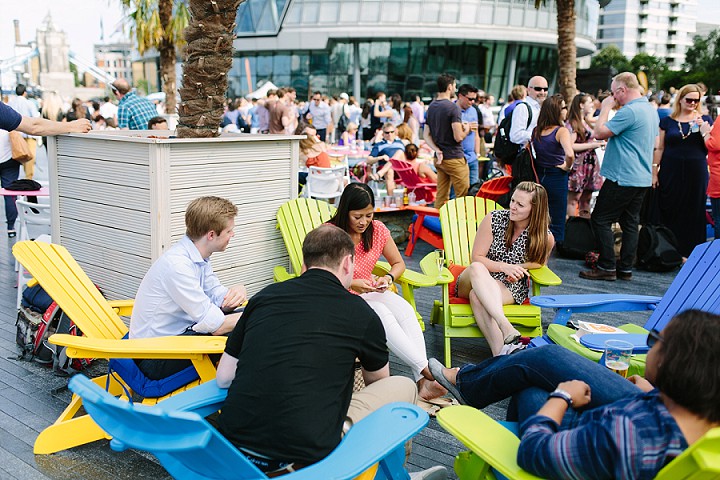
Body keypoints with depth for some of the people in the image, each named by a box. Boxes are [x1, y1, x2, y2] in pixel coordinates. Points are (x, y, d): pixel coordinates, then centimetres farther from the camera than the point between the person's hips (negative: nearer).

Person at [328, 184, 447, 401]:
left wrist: (388, 278, -10)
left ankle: (423, 382, -38)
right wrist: (350, 284, -27)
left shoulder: (377, 230, 2)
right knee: (381, 314, -34)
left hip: (368, 293, 5)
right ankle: (427, 368, -34)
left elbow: (399, 263, 14)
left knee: (405, 309, -26)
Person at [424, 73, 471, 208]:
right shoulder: (453, 107, -13)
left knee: (441, 196, 11)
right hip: (454, 158, -8)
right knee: (463, 197, -1)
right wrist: (466, 130, 3)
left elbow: (426, 135, 10)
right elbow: (458, 137, -18)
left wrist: (437, 150, -2)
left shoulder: (431, 107, 11)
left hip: (439, 159, 8)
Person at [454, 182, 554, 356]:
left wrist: (518, 269, -10)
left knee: (477, 296, -37)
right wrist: (504, 267, -22)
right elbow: (476, 258, -5)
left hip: (511, 289, -1)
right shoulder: (493, 219, -8)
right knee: (477, 268, -38)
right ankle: (506, 327, -55)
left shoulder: (545, 238, -8)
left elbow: (538, 263, 12)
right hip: (478, 281, 2)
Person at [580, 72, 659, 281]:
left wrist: (606, 108, -5)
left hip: (622, 178, -9)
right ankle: (625, 269, 15)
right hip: (642, 178, 9)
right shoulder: (652, 110, 13)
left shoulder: (629, 111, -18)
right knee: (630, 223, 12)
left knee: (600, 219, -2)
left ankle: (607, 267, -1)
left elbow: (599, 133, -16)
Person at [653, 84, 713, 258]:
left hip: (696, 173, 0)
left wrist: (703, 129, -15)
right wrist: (654, 172, 3)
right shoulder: (667, 121, 5)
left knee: (693, 213, 4)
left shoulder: (704, 120, 5)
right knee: (669, 213, 2)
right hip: (671, 173, 0)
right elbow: (659, 148, 7)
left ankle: (689, 252, 13)